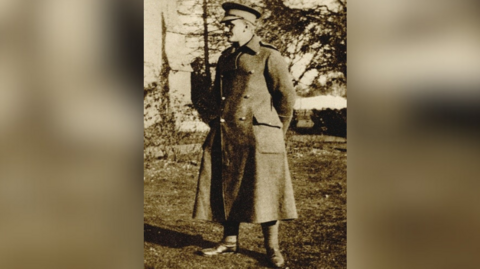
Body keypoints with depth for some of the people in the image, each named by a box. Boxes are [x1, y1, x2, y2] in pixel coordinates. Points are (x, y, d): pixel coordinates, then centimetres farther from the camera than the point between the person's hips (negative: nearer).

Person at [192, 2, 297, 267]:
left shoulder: (268, 56, -4)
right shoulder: (225, 58, 15)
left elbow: (286, 96, -2)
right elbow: (215, 94, 25)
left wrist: (276, 132, 5)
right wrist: (218, 120, 16)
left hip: (257, 137, -6)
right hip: (224, 136, 6)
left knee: (264, 192, 0)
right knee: (227, 189, 11)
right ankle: (229, 241, 25)